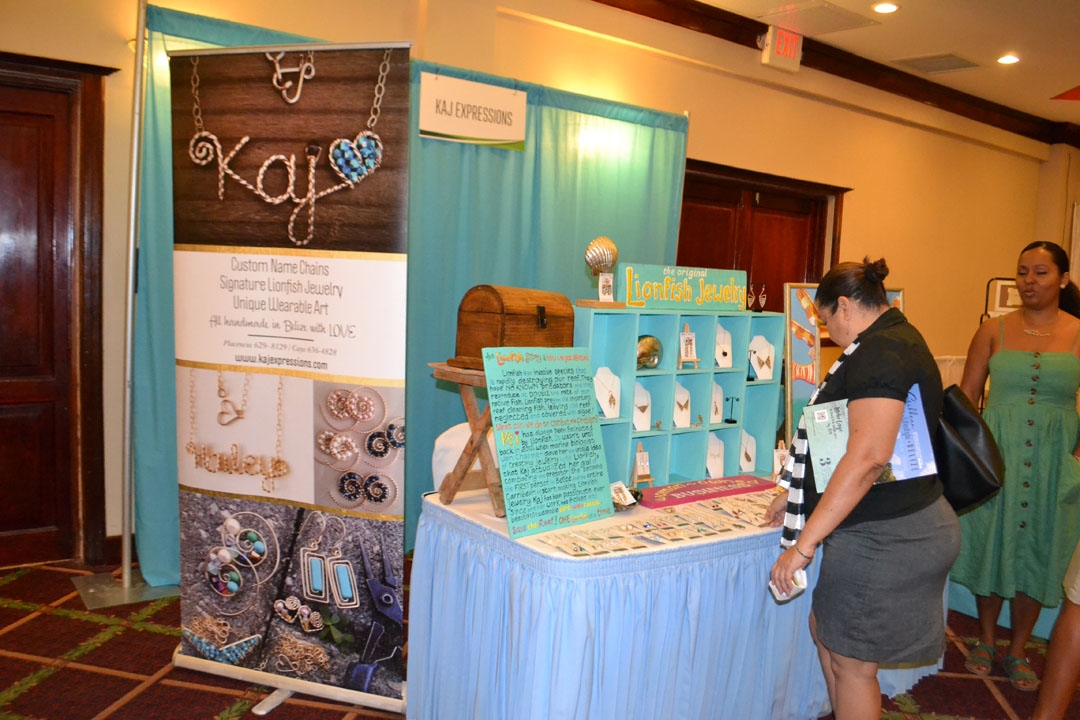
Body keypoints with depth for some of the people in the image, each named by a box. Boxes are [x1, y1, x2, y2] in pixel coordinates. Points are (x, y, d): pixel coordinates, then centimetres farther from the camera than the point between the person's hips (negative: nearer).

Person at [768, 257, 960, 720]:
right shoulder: (898, 341, 14)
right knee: (824, 628, 21)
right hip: (890, 529, 10)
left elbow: (866, 459, -29)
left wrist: (803, 546, -25)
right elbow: (851, 442, 22)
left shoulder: (879, 352, -19)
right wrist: (795, 495, 25)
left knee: (851, 663, 5)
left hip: (885, 538, -10)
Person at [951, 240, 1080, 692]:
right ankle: (985, 640, 30)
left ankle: (1017, 651, 28)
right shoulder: (994, 331, 1)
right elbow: (966, 396, 4)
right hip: (995, 454, 0)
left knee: (1036, 550, 9)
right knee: (990, 544, 9)